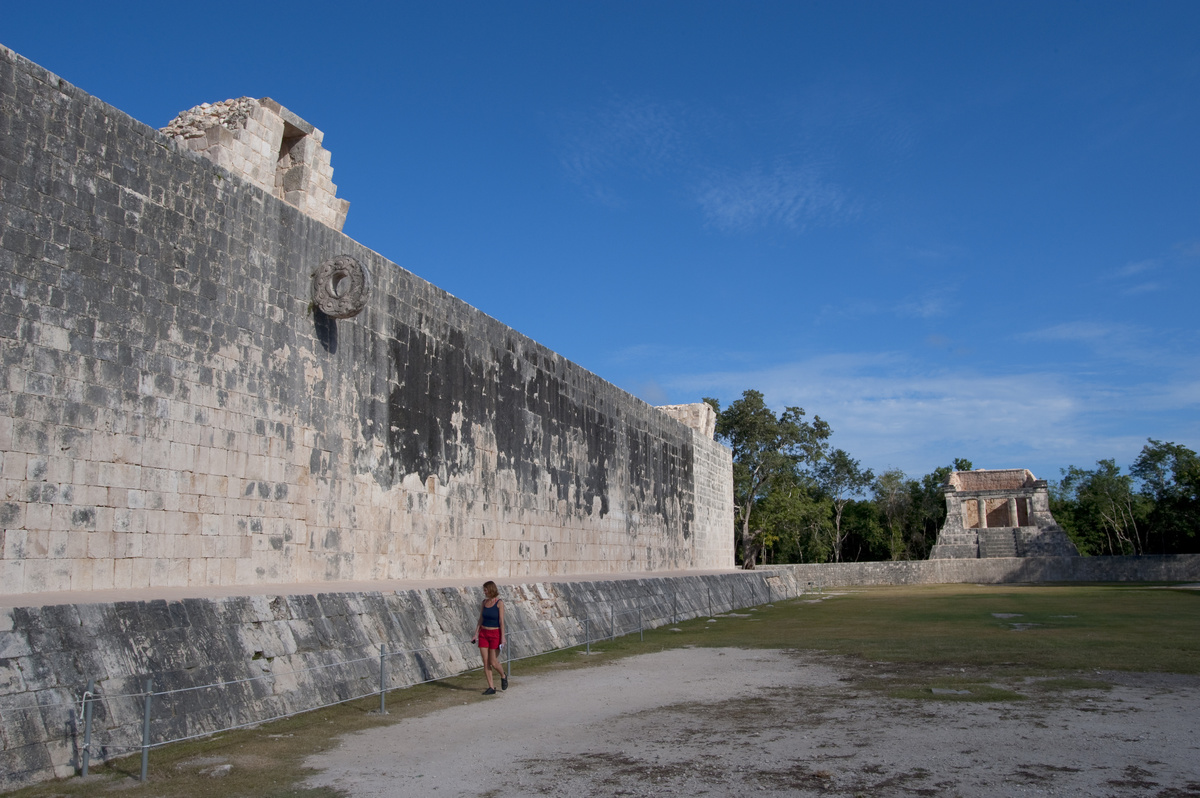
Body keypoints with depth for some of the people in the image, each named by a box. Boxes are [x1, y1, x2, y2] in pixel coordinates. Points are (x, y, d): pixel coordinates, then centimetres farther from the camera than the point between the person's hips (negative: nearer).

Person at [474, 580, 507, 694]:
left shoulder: (499, 603, -10)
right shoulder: (485, 602, 6)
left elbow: (501, 621, -12)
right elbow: (481, 619, 9)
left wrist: (502, 637, -15)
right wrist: (476, 633, 4)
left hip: (495, 634, -5)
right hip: (483, 633, 5)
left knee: (493, 662, -3)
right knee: (485, 662, 2)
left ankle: (503, 677, 26)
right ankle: (491, 687, 8)